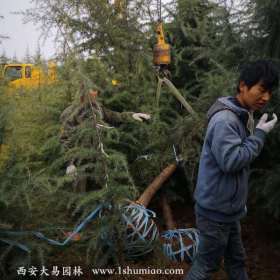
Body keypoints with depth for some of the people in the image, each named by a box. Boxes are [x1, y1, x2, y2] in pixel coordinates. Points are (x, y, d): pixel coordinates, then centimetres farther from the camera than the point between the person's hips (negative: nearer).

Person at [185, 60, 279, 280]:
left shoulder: (243, 117, 8)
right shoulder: (224, 119, -22)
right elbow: (230, 161, -30)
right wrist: (260, 134, -20)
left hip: (229, 208, 9)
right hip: (216, 210, -9)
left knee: (236, 261, 21)